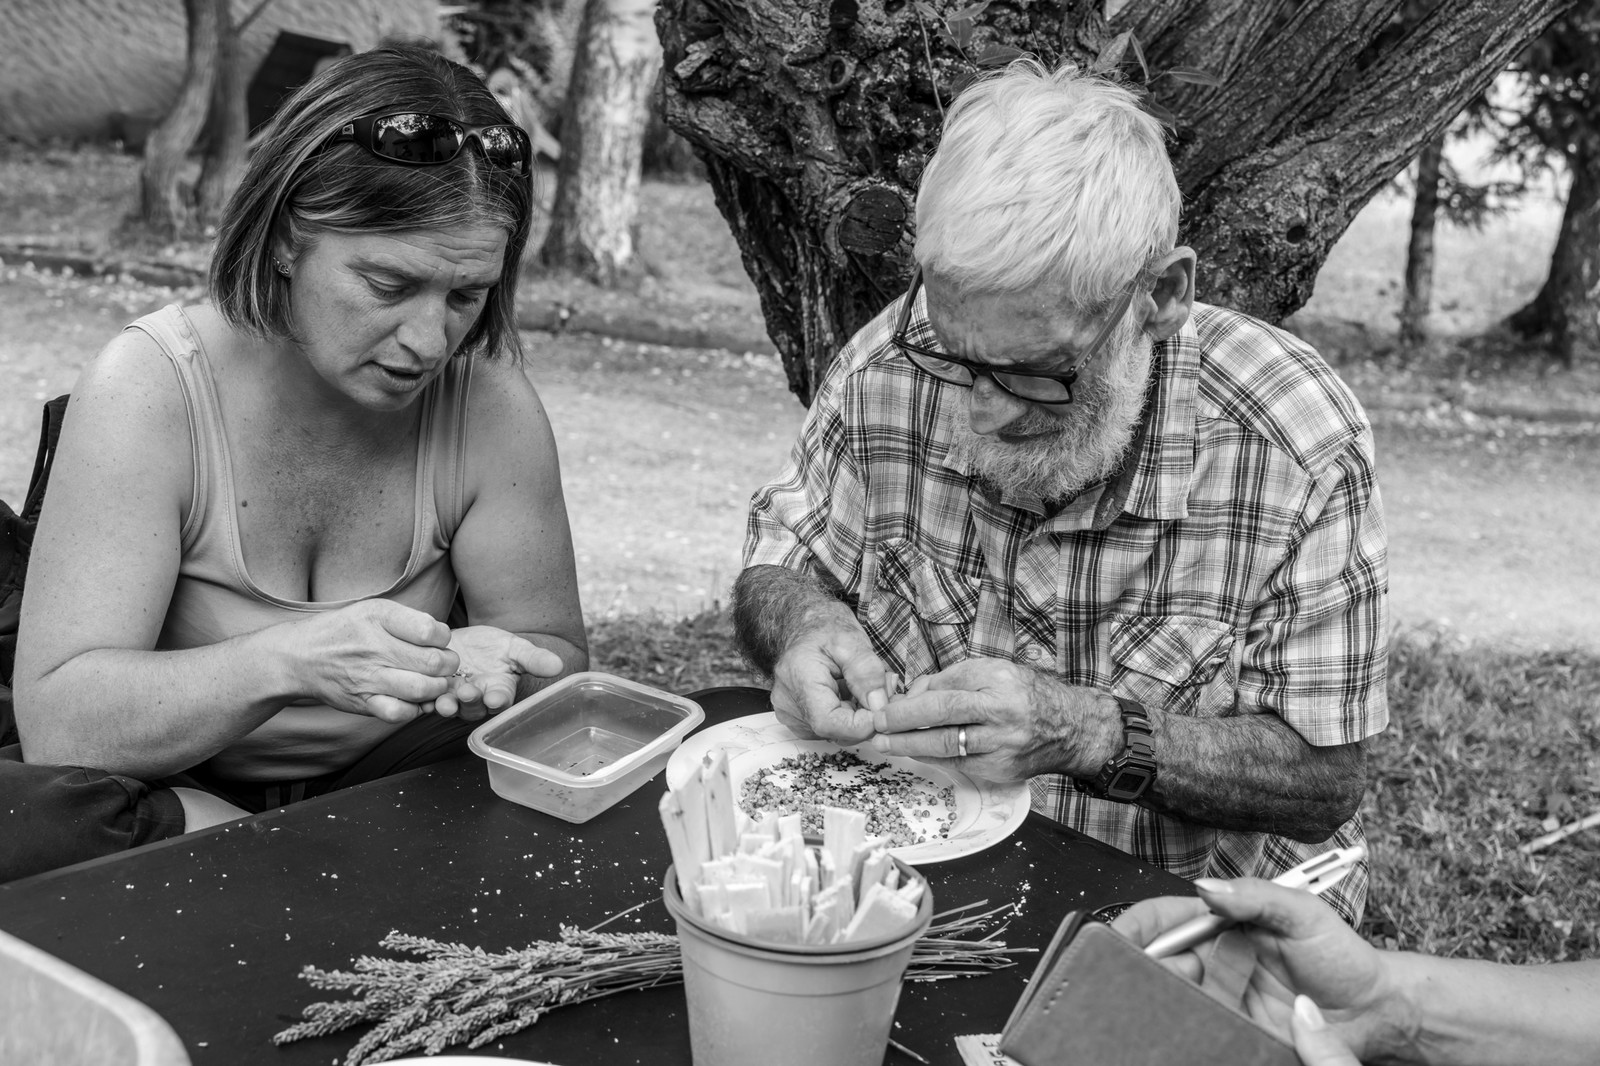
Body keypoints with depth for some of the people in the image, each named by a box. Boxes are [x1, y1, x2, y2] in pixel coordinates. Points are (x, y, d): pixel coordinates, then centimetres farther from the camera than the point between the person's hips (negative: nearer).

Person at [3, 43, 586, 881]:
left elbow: (558, 659, -2)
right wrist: (288, 662, -38)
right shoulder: (147, 389, -17)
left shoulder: (487, 400, -10)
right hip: (179, 804, 0)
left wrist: (494, 672, -27)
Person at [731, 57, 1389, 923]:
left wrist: (1082, 731, -28)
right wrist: (804, 623, -20)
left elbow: (1323, 784, -13)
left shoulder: (1297, 446, -19)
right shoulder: (889, 364, -11)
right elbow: (775, 569, 3)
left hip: (1186, 918, -1)